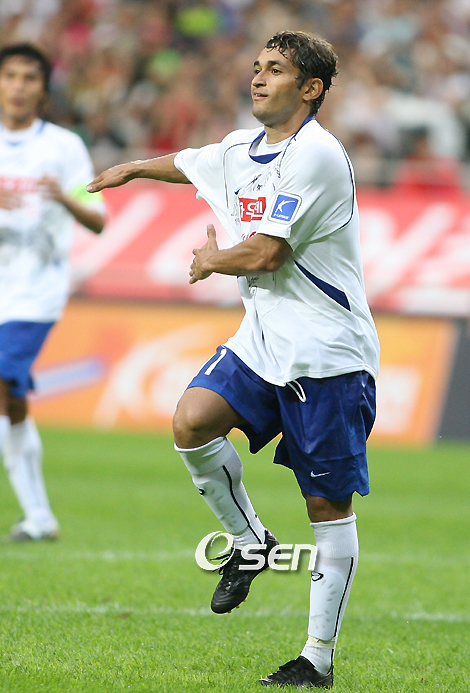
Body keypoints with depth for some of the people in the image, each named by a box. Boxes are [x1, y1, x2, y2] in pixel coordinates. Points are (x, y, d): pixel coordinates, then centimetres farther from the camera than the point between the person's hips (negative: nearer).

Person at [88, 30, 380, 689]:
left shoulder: (316, 155, -16)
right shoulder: (241, 151, 11)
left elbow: (266, 252, -19)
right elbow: (188, 162, 35)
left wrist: (211, 261, 1)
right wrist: (133, 168, 53)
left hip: (327, 353, -8)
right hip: (262, 340, 8)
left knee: (329, 507, -2)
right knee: (193, 420, -17)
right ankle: (249, 540, 7)